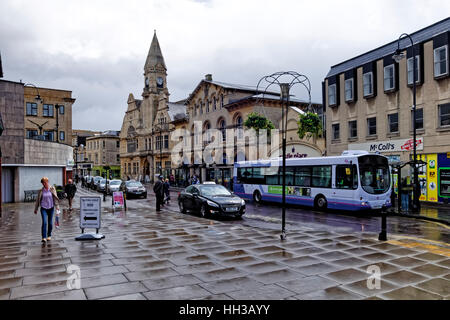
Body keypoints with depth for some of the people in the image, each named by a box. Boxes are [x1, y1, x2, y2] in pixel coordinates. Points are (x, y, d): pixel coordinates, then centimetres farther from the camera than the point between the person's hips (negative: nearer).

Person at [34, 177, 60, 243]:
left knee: (50, 222, 10)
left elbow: (55, 197, -3)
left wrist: (57, 206, -13)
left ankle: (49, 235, 27)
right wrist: (36, 209, 10)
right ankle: (44, 237, -10)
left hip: (51, 208, 1)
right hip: (43, 208, -1)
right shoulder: (41, 190, -1)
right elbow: (38, 200, 7)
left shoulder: (52, 189, -2)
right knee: (44, 222, -13)